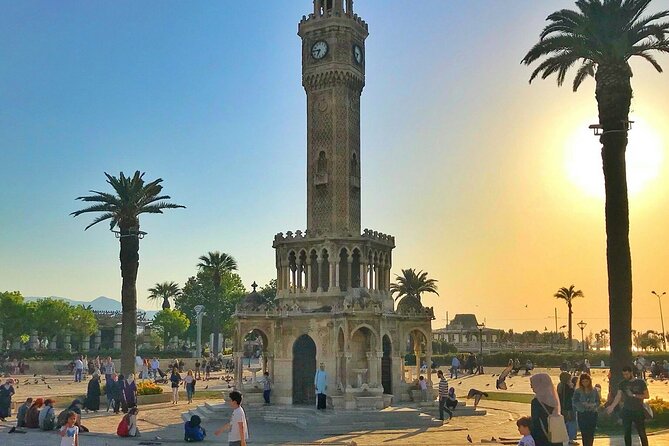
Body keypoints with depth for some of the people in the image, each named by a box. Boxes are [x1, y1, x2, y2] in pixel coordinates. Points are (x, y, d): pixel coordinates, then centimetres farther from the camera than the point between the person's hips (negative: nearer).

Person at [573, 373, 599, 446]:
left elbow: (598, 401, 8)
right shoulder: (577, 391, 0)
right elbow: (575, 402, -5)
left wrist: (594, 405, -13)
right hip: (582, 414, -2)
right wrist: (583, 404, -19)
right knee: (584, 434, -3)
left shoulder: (594, 391, 8)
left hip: (592, 414, 2)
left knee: (591, 434, 2)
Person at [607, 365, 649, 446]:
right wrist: (612, 406, -19)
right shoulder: (622, 383, 3)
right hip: (626, 411, 3)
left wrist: (634, 395, -14)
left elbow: (646, 395, -2)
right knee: (627, 433, 7)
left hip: (638, 411, -2)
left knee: (642, 434, -1)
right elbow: (618, 396, -5)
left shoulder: (641, 382, -3)